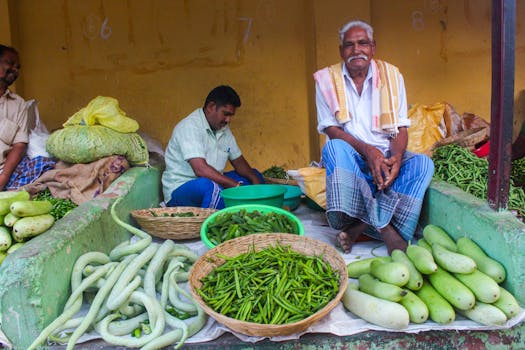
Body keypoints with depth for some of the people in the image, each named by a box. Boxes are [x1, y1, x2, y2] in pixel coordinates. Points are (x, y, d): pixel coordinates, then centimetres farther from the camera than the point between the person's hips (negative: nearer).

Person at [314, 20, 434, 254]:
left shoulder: (392, 75, 7)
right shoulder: (326, 79, 1)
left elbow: (400, 128, 3)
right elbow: (331, 129, -7)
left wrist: (395, 158, -20)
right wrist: (367, 150, -24)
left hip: (386, 157, 2)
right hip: (350, 157, -2)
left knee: (423, 163, -25)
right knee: (335, 148, -34)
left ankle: (359, 227, -34)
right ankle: (384, 227, -37)